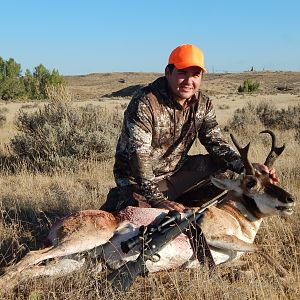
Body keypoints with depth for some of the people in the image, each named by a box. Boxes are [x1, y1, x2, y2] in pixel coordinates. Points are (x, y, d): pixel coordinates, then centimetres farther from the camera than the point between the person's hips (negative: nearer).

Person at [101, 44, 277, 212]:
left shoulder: (203, 104, -2)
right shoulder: (144, 103, -23)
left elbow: (216, 143, -2)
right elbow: (139, 155, -28)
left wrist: (246, 167, -21)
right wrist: (157, 200, -36)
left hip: (176, 172, 7)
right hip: (138, 180, -6)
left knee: (225, 168, -7)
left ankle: (183, 208, 5)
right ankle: (118, 200, 3)